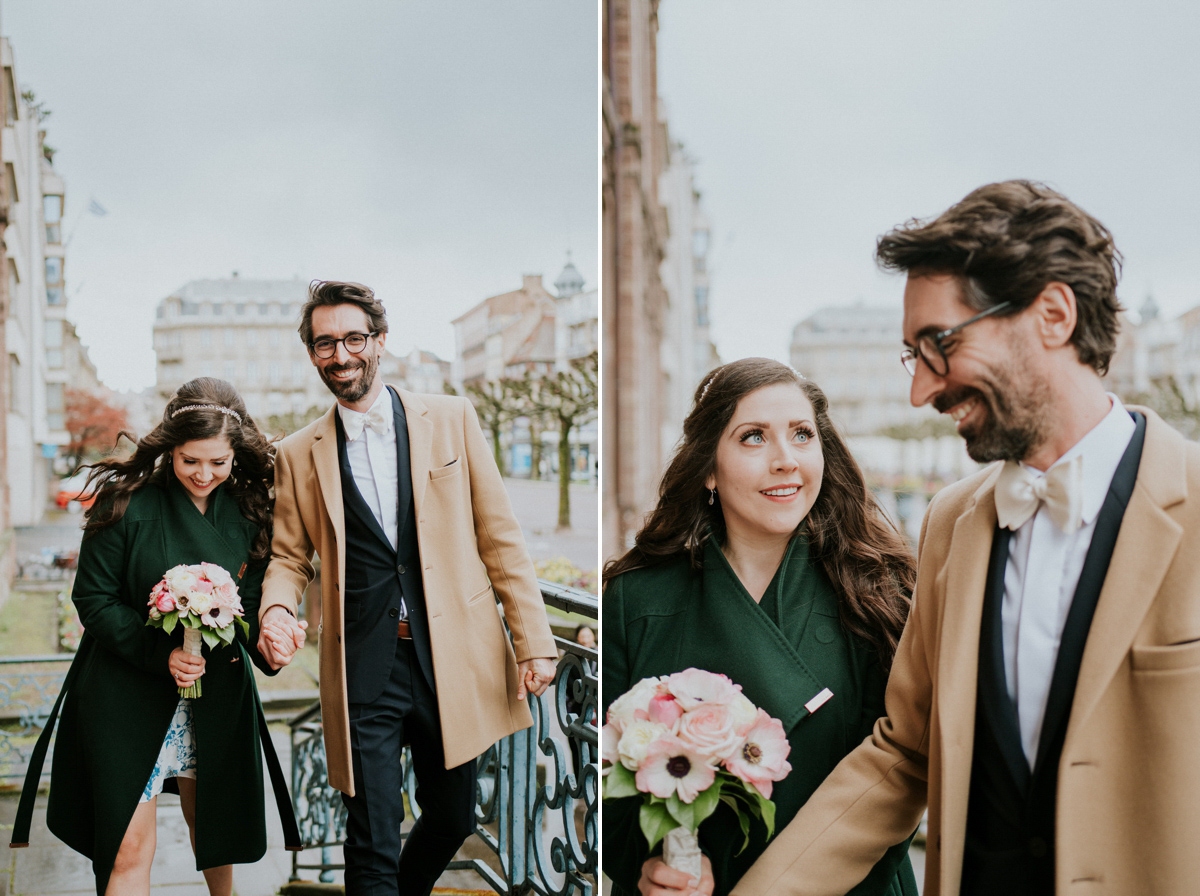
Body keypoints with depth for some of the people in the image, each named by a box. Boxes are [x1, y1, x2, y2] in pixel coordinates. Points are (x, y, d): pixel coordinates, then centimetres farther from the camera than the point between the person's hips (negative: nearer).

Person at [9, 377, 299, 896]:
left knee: (211, 820, 19)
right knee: (129, 848, -3)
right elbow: (94, 599, -10)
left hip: (216, 690, 3)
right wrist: (160, 652, -21)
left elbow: (256, 594, 5)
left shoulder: (249, 511, -2)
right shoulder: (128, 506, -13)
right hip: (131, 693, -3)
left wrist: (264, 634, -18)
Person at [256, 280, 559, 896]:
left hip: (453, 657, 1)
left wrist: (534, 638, -3)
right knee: (372, 841, -2)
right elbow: (289, 557, 12)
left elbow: (498, 536, 3)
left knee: (452, 818, 16)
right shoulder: (299, 455, 6)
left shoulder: (450, 419, 3)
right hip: (363, 669, -1)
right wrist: (277, 610, -11)